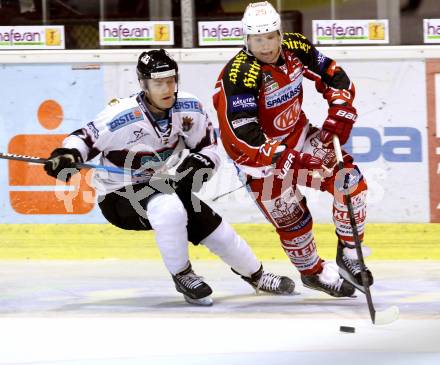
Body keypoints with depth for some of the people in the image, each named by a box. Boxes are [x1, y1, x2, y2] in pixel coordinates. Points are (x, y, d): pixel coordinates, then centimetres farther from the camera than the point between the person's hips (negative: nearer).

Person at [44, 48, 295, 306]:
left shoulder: (189, 109, -10)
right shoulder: (122, 117, -26)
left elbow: (209, 148, 1)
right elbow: (86, 138, -17)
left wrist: (198, 164, -20)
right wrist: (67, 156, -37)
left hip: (159, 187, 6)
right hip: (118, 196, -6)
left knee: (214, 227, 6)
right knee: (169, 208, -36)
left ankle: (256, 275, 35)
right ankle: (183, 277, -15)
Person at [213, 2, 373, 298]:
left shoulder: (294, 48, -11)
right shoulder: (241, 76, -30)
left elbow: (336, 78, 4)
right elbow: (244, 138, -33)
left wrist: (337, 119, -9)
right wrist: (292, 160, -35)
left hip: (298, 136, 6)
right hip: (260, 157, -6)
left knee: (349, 180, -8)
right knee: (291, 218, -2)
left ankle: (349, 253, 8)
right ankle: (313, 271, 26)